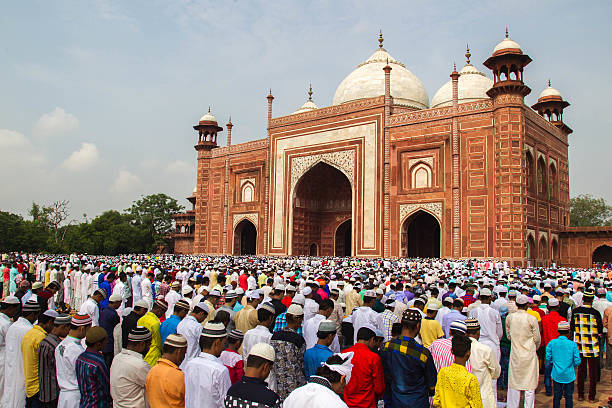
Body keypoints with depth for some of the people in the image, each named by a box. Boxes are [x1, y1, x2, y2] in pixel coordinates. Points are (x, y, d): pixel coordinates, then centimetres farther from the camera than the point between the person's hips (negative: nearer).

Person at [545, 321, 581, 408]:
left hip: (556, 374, 1)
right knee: (569, 396, 11)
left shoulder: (552, 343, -7)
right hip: (569, 375, -1)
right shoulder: (573, 344, -11)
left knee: (557, 395, 12)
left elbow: (548, 359, -2)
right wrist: (572, 365, 14)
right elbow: (577, 361, -7)